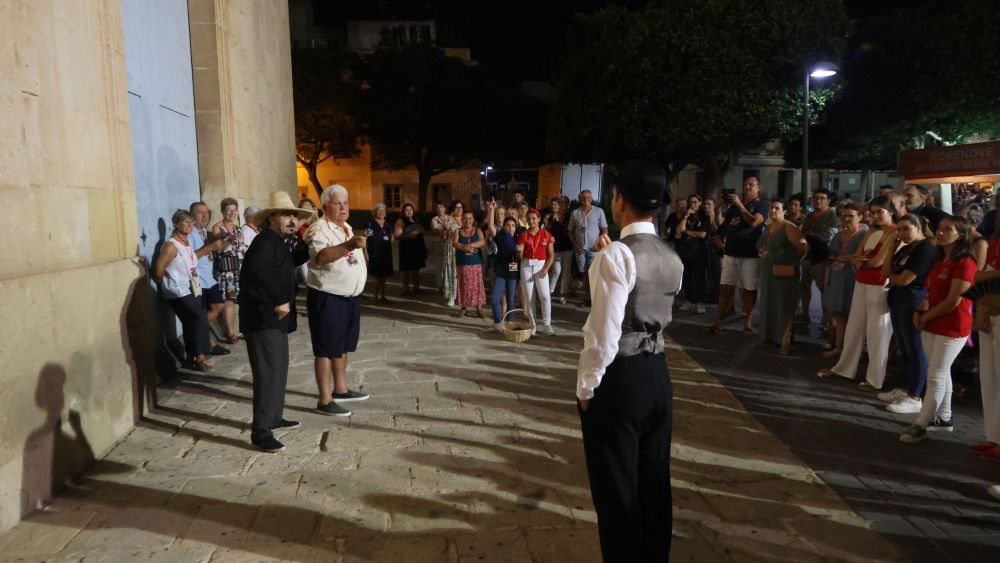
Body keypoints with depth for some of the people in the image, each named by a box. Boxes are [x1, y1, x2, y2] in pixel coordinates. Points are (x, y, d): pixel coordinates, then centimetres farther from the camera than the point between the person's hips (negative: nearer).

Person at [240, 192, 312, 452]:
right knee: (269, 373, -10)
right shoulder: (265, 241, -16)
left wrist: (308, 248, 24)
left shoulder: (277, 243, 16)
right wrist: (279, 301, -26)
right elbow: (257, 273, -33)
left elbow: (289, 264, 36)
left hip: (274, 319, 11)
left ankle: (274, 418, 31)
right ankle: (260, 432, -4)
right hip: (263, 319, -11)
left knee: (278, 370, 18)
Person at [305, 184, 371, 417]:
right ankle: (325, 401, 3)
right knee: (326, 350, -3)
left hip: (350, 298, 9)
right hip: (327, 299, -9)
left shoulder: (348, 228, 14)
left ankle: (340, 389, 31)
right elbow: (321, 256, -36)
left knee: (342, 347, 18)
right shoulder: (319, 229, -16)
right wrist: (348, 246, -50)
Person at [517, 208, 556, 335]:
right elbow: (520, 256, -3)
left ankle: (546, 325, -2)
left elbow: (551, 255, 2)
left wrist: (545, 269, -9)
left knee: (545, 296, -11)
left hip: (541, 266, -1)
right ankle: (533, 325, 14)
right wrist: (518, 251, -26)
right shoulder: (523, 235, 3)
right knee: (528, 297, 3)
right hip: (526, 267, 1)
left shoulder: (546, 234, 3)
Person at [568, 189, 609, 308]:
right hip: (580, 248, 3)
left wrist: (599, 244, -10)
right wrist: (576, 245, -2)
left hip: (594, 248, -3)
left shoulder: (599, 211, 1)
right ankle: (587, 298, 15)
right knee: (585, 274, 8)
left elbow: (605, 230, 1)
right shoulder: (575, 213, 6)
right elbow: (570, 231, 10)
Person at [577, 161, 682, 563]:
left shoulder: (616, 254, -19)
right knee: (654, 483, 20)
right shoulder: (672, 258, 6)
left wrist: (586, 386, -10)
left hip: (619, 378, -8)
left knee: (616, 490, 9)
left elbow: (604, 334, -19)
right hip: (658, 374, 8)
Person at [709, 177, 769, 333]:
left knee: (749, 289, 0)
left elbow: (754, 222, -18)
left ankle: (747, 323, 5)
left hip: (751, 255, -4)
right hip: (730, 252, 4)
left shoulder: (762, 205, 1)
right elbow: (721, 225, 16)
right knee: (725, 288, 1)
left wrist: (739, 204, -16)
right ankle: (718, 322, 2)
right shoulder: (734, 205, 16)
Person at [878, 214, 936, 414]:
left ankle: (914, 399, 5)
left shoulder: (926, 249, -14)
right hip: (898, 301, 9)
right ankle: (904, 389, 26)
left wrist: (892, 277, 3)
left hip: (914, 301, -9)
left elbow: (904, 279, -19)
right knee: (903, 348, 16)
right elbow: (885, 272, 9)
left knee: (915, 350, -2)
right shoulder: (906, 248, 15)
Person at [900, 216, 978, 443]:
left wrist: (925, 317, -10)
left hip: (952, 328, -8)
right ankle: (943, 418, 26)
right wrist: (919, 312, 1)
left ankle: (919, 426, -4)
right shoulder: (939, 261, 13)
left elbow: (953, 301, -19)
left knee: (935, 377, -6)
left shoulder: (965, 263, -15)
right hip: (931, 326, 9)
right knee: (941, 374, 15)